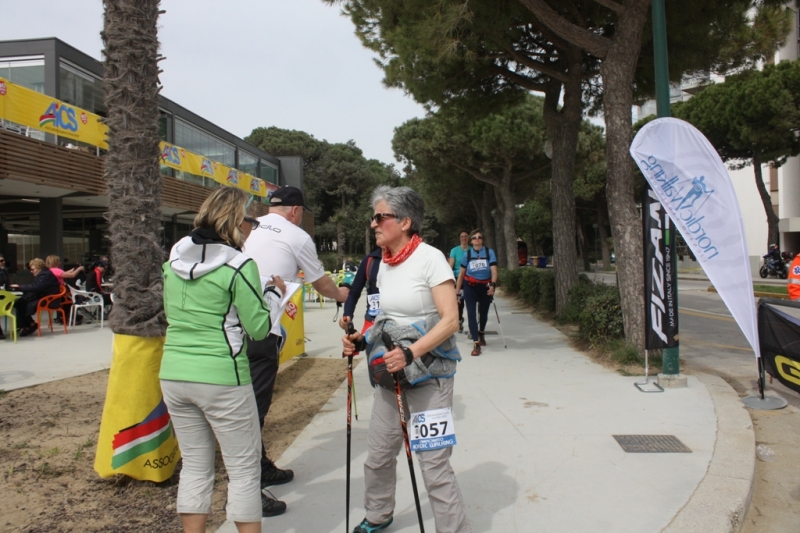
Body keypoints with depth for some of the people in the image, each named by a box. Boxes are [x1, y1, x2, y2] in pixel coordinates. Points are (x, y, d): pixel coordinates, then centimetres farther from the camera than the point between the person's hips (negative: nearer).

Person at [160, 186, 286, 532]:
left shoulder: (175, 259, 7)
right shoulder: (238, 265, -12)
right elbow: (258, 328, -9)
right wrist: (275, 293, 6)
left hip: (173, 374, 7)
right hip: (221, 378, -6)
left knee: (195, 466, 16)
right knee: (243, 469, 6)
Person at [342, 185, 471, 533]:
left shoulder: (429, 258, -14)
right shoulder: (384, 264, 8)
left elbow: (450, 321, -18)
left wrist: (410, 353, -29)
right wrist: (361, 340, 2)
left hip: (429, 374, -7)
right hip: (391, 373, 7)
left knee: (434, 464, -5)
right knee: (378, 455, 16)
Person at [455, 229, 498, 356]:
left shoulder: (489, 252, -2)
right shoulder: (467, 254, 1)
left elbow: (494, 271, -10)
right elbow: (461, 273, 6)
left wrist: (492, 285, -26)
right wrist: (457, 290, 5)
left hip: (485, 286, 1)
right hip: (470, 286, 0)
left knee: (483, 312, 16)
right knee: (471, 313, -12)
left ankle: (481, 334, 46)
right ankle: (476, 343, -13)